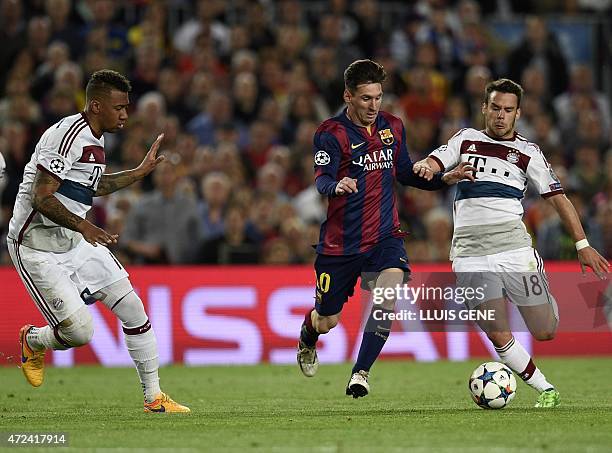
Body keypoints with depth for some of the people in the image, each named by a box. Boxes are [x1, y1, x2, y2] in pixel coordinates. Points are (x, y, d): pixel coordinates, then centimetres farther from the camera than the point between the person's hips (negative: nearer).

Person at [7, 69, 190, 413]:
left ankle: (154, 397, 12)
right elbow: (41, 197, -25)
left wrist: (141, 172, 26)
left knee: (132, 307, 2)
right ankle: (33, 341, 20)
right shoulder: (67, 136, -21)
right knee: (81, 331, -14)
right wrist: (82, 225, -38)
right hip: (38, 247, -9)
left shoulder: (94, 139, 9)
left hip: (76, 241, 9)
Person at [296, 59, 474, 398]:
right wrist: (336, 186, -47)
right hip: (340, 241, -3)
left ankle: (361, 372, -18)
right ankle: (307, 340, 47)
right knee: (326, 321, 8)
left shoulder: (393, 127, 7)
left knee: (389, 289, -27)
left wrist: (445, 178, 5)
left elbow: (405, 173, 19)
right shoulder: (331, 133, -10)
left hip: (384, 236, 3)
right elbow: (321, 181, -23)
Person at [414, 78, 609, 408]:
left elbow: (558, 198, 7)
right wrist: (424, 166, -19)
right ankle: (545, 390, 7)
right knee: (498, 336, -11)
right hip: (470, 253, 1)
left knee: (545, 333, -4)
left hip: (513, 245, -1)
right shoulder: (466, 139, 14)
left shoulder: (527, 152, 8)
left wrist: (582, 244, 0)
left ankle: (547, 301, 32)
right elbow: (432, 164, 7)